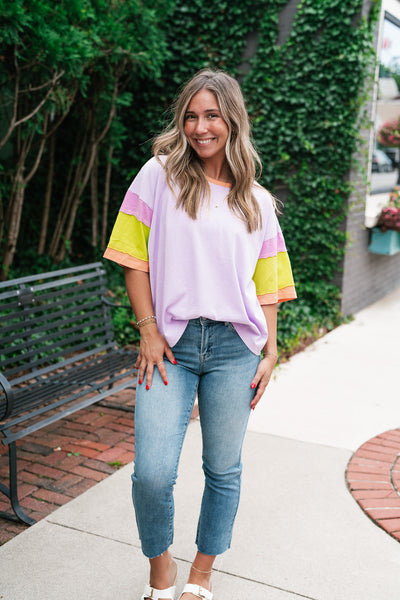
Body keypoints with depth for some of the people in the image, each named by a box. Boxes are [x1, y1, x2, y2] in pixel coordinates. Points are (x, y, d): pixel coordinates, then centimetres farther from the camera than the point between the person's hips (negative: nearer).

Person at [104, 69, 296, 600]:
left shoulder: (257, 201, 11)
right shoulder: (159, 176, 4)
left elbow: (267, 286, 12)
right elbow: (136, 258, 1)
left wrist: (271, 352, 5)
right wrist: (148, 329, -6)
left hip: (235, 346, 2)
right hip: (171, 342, -2)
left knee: (223, 470, 10)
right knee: (152, 474, -9)